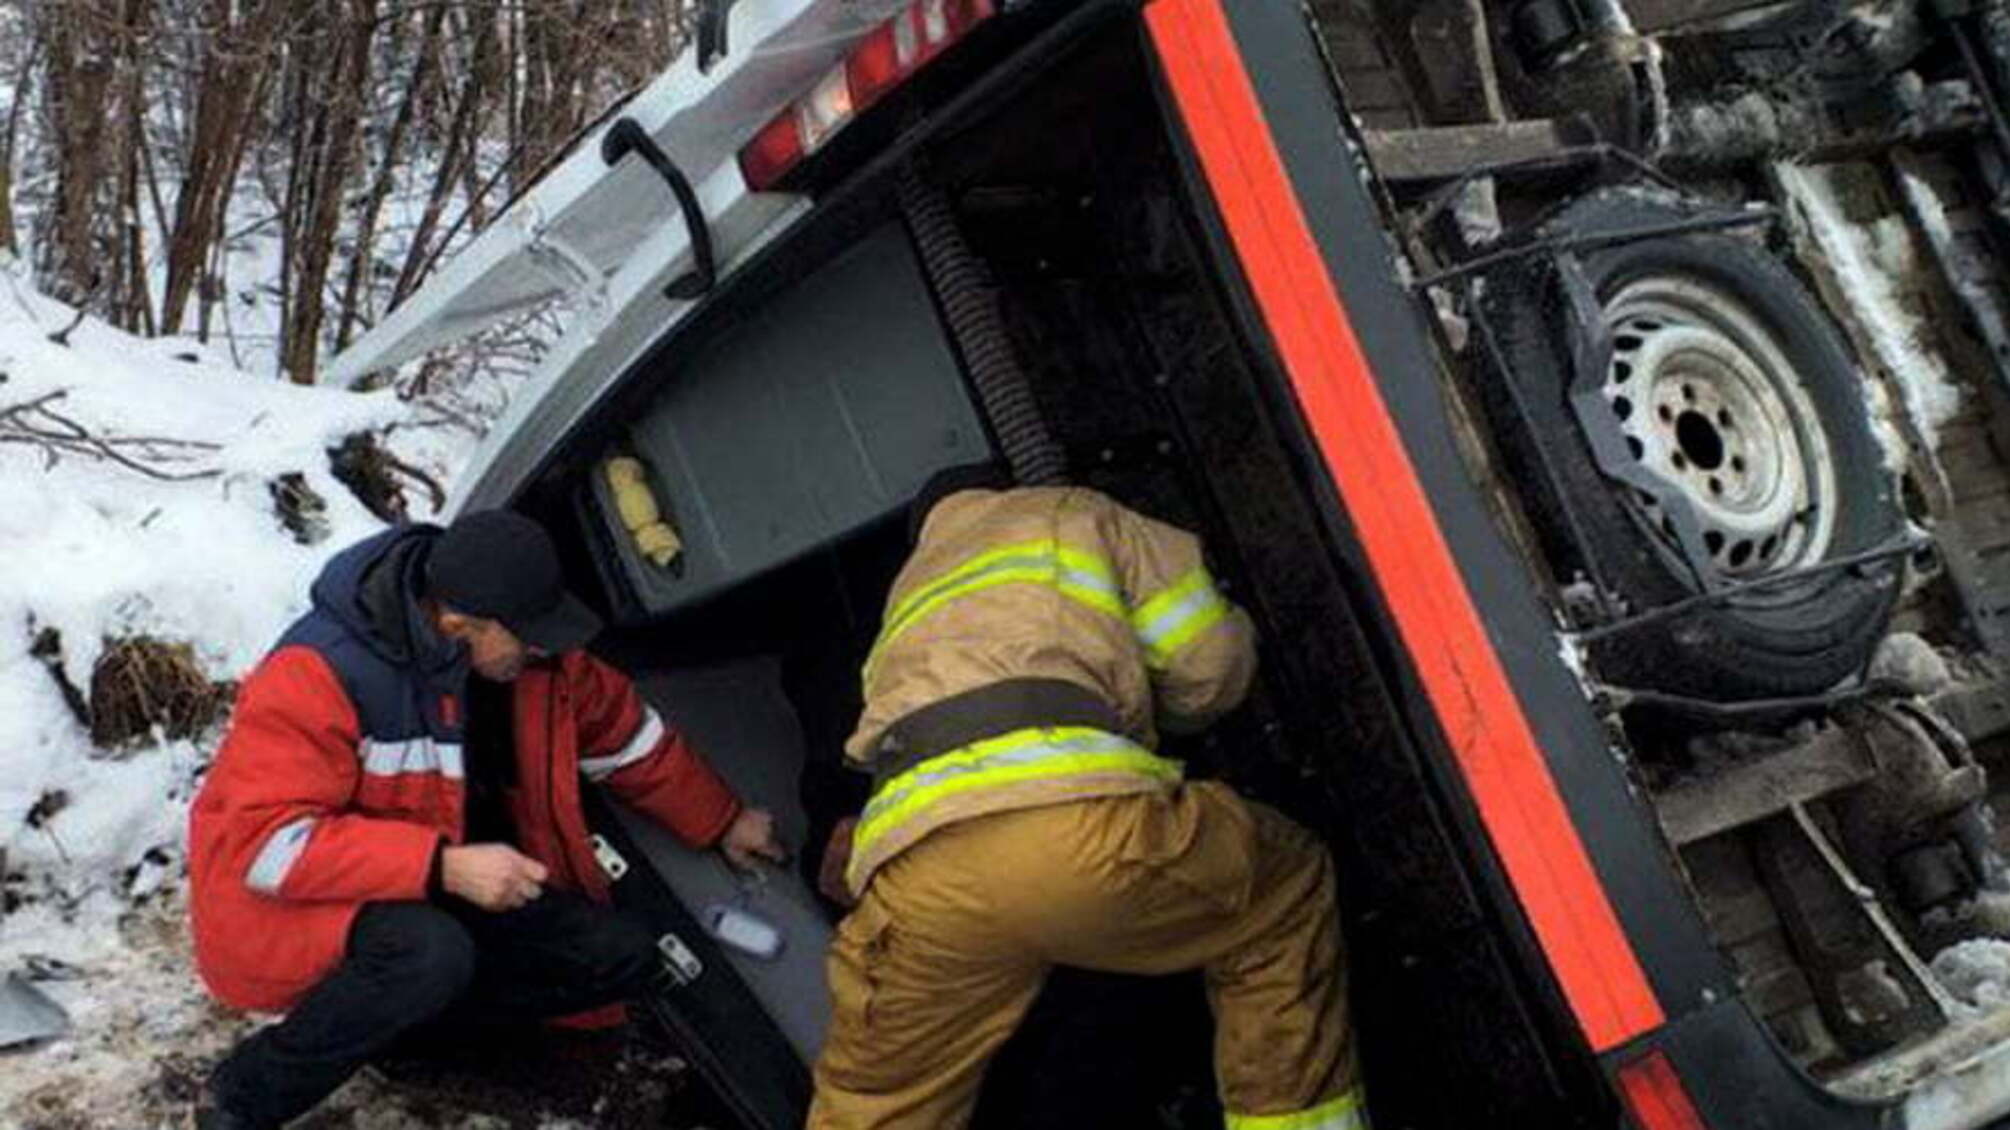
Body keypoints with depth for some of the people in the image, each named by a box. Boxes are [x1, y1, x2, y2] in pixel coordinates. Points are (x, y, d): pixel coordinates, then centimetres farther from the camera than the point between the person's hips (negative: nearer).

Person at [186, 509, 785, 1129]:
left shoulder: (539, 660, -9)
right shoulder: (320, 674, -29)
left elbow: (622, 729, 9)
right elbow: (268, 844, -31)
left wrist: (721, 822, 15)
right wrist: (443, 866, -38)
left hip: (434, 900, 7)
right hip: (283, 911, -6)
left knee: (623, 956, -8)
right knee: (430, 953, -39)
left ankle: (393, 1012, -3)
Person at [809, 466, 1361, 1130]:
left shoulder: (907, 595, 41)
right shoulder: (1073, 515, 29)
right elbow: (1211, 665, 24)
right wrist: (1130, 700, 44)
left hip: (917, 879, 4)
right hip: (1079, 815, -4)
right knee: (1285, 894, 23)